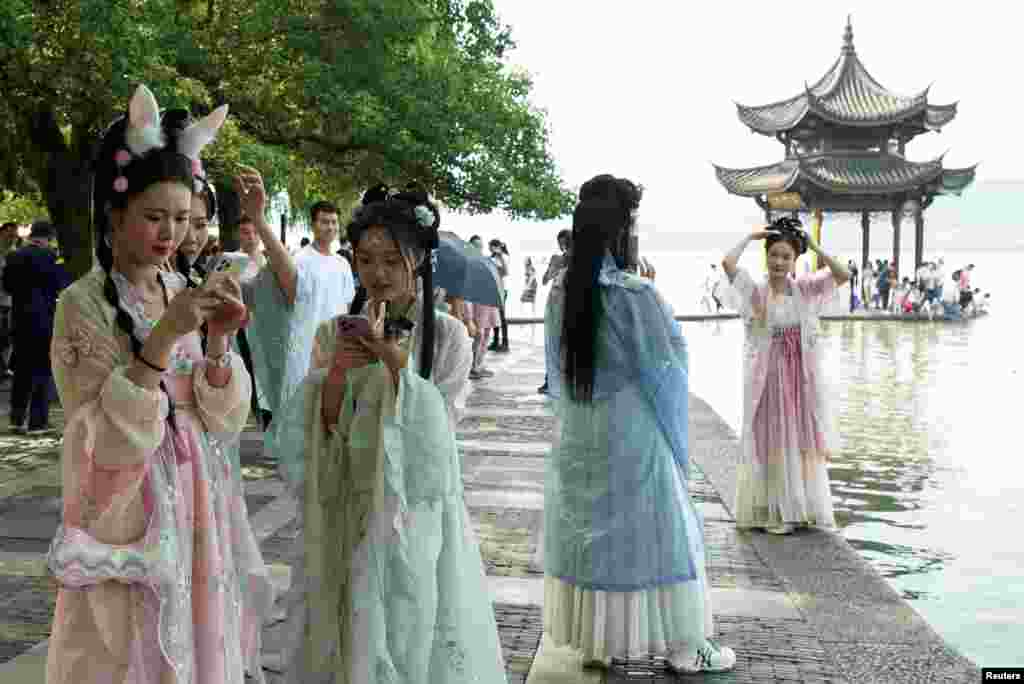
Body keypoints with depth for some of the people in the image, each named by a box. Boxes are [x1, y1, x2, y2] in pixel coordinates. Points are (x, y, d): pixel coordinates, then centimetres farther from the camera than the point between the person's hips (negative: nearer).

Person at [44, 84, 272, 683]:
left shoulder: (184, 293, 5)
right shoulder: (85, 304, -12)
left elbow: (224, 418, 3)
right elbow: (108, 440, -19)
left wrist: (218, 342, -14)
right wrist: (163, 338, -26)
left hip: (196, 509, 5)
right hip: (128, 515, -5)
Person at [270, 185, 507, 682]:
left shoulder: (446, 335, -4)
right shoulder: (333, 334, 2)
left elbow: (438, 433, -9)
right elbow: (316, 438, -1)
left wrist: (396, 362, -19)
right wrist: (336, 374, -18)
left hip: (416, 513, -2)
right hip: (344, 514, 2)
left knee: (412, 639, 5)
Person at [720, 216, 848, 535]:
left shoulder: (805, 289, 2)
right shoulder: (755, 292, -5)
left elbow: (843, 275, -8)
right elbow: (727, 262, -20)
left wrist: (814, 246, -9)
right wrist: (749, 237, -7)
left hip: (802, 376, 3)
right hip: (768, 376, -3)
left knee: (804, 440, 10)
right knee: (772, 441, 3)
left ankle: (803, 507, 21)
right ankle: (773, 512, 10)